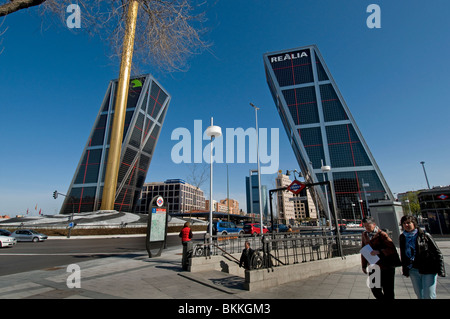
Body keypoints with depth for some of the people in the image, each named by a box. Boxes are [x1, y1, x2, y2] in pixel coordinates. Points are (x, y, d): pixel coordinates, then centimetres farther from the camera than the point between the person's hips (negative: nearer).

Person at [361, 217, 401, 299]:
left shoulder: (381, 234, -11)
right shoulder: (364, 234, 6)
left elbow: (392, 249, -14)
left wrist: (379, 251, -28)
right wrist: (364, 265, 15)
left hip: (386, 268, -5)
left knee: (388, 291, 8)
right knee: (375, 290, 12)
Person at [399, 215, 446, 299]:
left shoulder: (425, 235, -8)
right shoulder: (402, 237, 4)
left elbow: (437, 253, -5)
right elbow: (403, 255, 12)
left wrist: (440, 270, -10)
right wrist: (405, 270, 13)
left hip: (428, 270, -4)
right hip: (413, 270, 4)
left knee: (428, 296, -2)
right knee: (419, 295, 13)